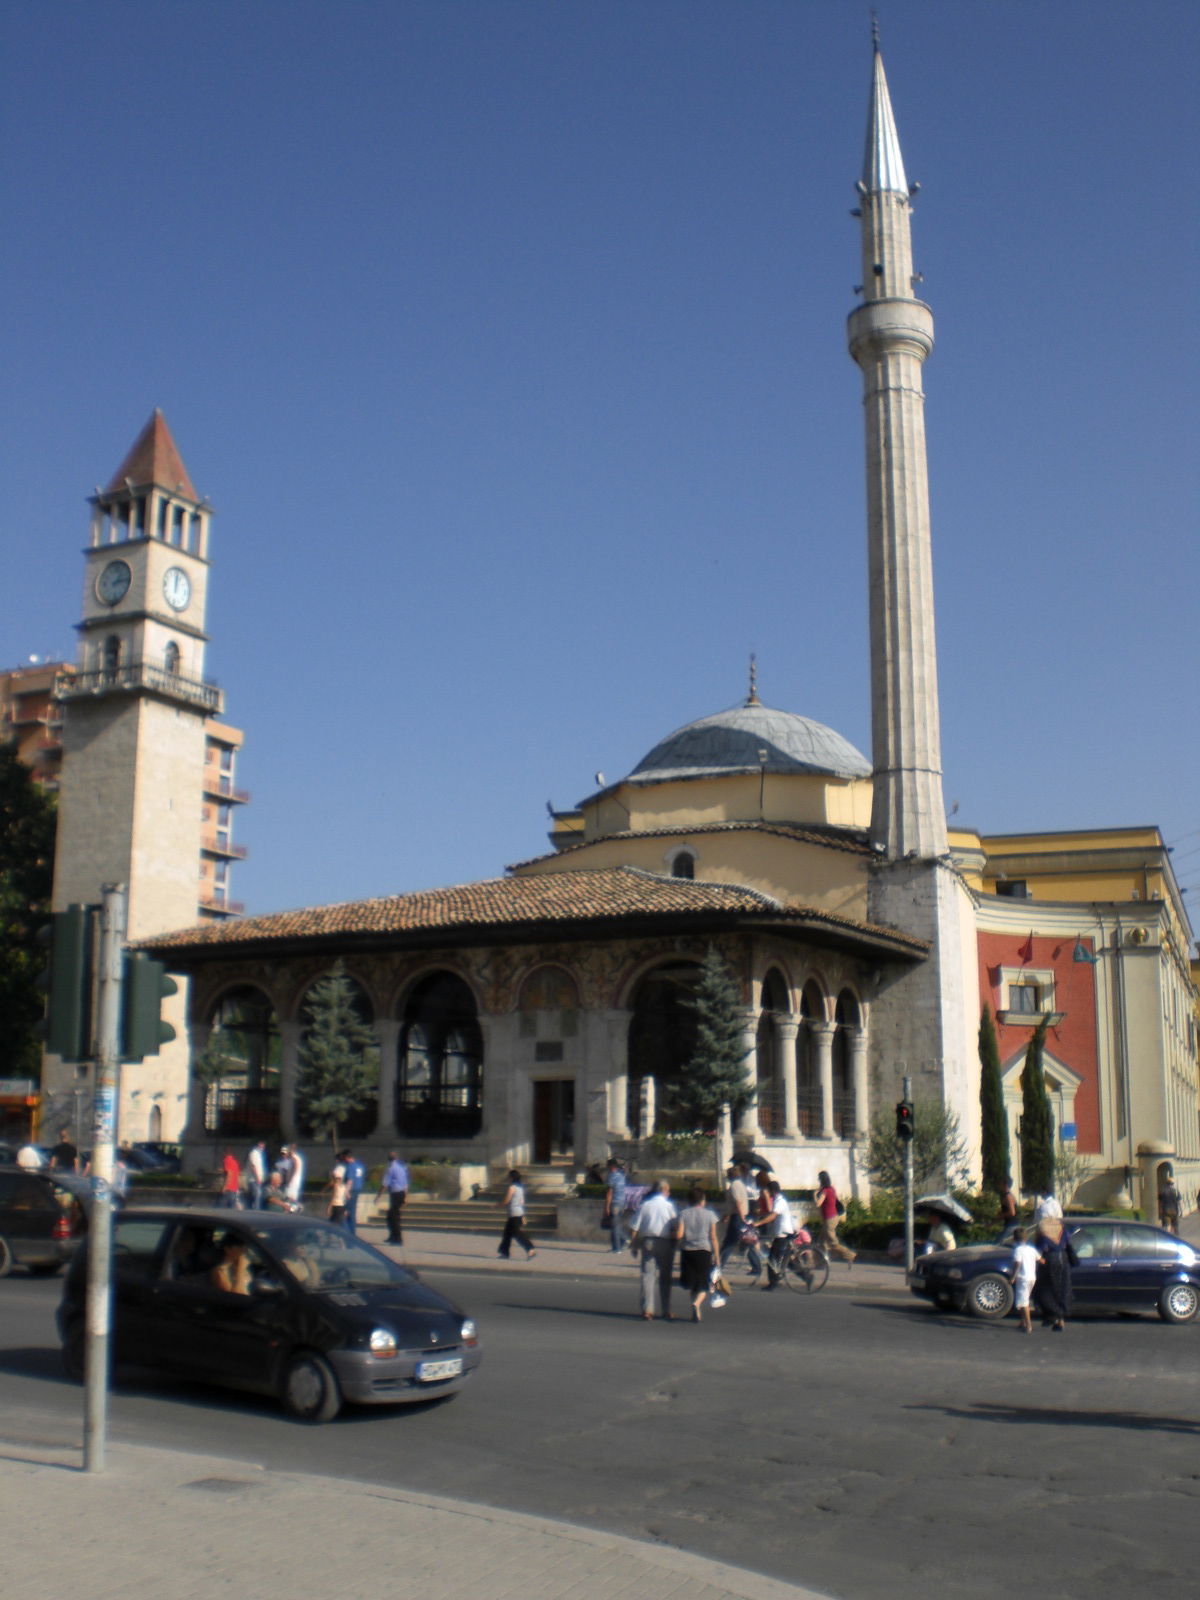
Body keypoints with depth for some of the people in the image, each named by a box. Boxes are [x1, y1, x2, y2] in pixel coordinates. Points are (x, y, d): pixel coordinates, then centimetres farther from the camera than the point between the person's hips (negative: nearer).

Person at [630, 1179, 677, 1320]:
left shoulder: (644, 1205, 4)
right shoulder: (669, 1206, -3)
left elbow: (635, 1228, 3)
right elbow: (675, 1228, -7)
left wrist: (634, 1245, 9)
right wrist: (674, 1245, 5)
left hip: (647, 1241, 2)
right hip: (665, 1243, -2)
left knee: (647, 1275, 3)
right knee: (665, 1277, 7)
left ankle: (647, 1310, -3)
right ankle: (666, 1311, 10)